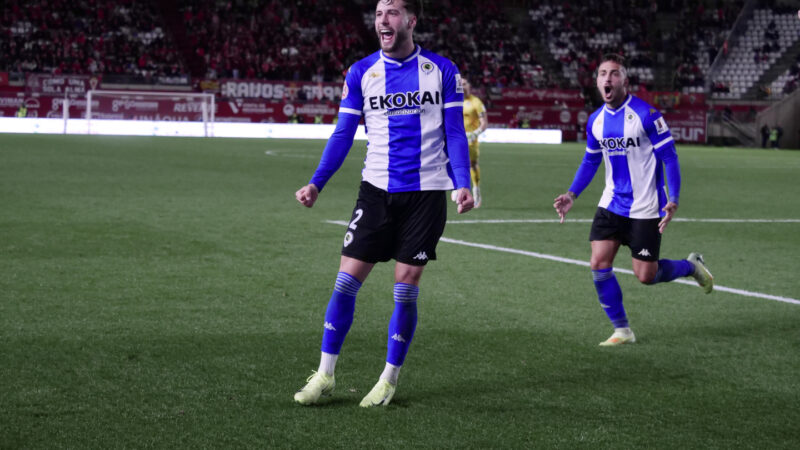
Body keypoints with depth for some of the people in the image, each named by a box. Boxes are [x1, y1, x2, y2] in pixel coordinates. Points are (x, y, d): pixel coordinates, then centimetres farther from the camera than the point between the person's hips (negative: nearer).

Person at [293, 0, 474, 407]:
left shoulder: (441, 70, 1)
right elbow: (343, 135, 6)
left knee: (405, 289, 0)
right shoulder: (361, 73, 4)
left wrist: (463, 184, -10)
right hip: (377, 190, 1)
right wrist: (316, 183, -5)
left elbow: (455, 134, 3)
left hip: (427, 192, -1)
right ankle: (325, 374, 8)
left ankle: (389, 380, 14)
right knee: (346, 280, -4)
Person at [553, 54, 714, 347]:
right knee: (599, 265, -7)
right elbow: (590, 161, 17)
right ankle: (622, 330, 7)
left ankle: (691, 266, 29)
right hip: (612, 205, 5)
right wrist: (571, 194, 4)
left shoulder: (646, 114, -15)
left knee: (645, 276, -2)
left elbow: (669, 157, -13)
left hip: (645, 209, -5)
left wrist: (673, 201, -23)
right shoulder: (596, 121, 3)